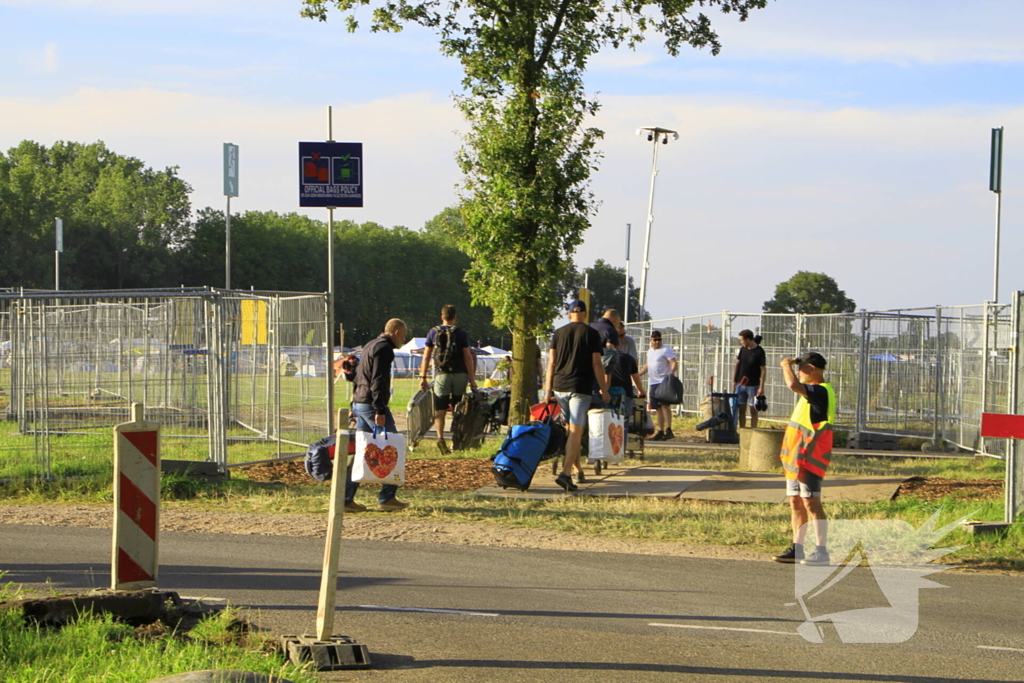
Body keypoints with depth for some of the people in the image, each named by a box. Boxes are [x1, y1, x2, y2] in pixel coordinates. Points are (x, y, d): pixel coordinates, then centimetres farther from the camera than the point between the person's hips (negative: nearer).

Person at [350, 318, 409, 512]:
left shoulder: (370, 346, 21)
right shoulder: (384, 349, -10)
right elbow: (377, 381, -19)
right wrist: (379, 411, -22)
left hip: (359, 403, 10)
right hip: (371, 404, -10)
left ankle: (346, 498, 7)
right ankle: (387, 497, -5)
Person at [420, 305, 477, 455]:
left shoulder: (433, 332, 5)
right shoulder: (462, 333, 1)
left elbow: (426, 356, 4)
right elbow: (468, 357, -2)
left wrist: (423, 377, 9)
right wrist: (472, 379, 1)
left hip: (441, 374, 0)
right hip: (460, 374, 0)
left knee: (440, 410, -3)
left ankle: (440, 437, -24)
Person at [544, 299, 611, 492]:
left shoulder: (559, 333, 9)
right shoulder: (591, 334, -1)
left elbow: (551, 363, 6)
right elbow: (596, 364, -4)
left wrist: (548, 390, 10)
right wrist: (604, 391, 2)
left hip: (559, 388, 4)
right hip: (580, 388, -4)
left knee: (570, 429, 18)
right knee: (576, 431, -9)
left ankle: (577, 467, 26)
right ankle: (566, 472, -22)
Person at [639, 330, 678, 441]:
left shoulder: (666, 350, -4)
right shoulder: (650, 351, 20)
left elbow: (674, 363, -14)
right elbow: (647, 366, 32)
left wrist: (671, 372, -32)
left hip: (664, 382, -8)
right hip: (652, 382, 8)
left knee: (664, 404, -18)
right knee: (658, 408, 8)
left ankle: (668, 430, -23)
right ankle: (660, 432, 10)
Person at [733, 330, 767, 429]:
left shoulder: (759, 352, -10)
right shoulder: (743, 349, 5)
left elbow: (763, 370, -11)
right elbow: (737, 364, 14)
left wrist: (761, 387, -15)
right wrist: (734, 380, 8)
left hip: (753, 385, -5)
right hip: (740, 384, 5)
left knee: (753, 409, 0)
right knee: (741, 409, 6)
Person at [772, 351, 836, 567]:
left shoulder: (821, 391, -17)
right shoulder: (814, 392, 17)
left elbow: (793, 385, -31)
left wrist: (787, 366, -17)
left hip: (809, 458, -11)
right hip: (797, 457, 11)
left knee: (810, 502, -11)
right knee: (795, 502, 12)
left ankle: (821, 552, -10)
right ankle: (797, 548, 17)